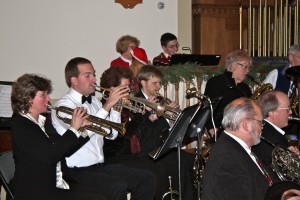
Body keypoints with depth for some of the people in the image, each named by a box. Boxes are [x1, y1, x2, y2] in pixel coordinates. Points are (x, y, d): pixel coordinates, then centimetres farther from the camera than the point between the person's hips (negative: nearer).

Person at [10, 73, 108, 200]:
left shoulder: (43, 121, 12)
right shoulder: (21, 126, -14)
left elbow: (64, 150, 16)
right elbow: (50, 156, -25)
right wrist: (73, 128, -19)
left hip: (56, 184, 8)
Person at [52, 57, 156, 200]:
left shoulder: (94, 101, 15)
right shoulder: (64, 105, -9)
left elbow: (111, 134, 12)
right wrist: (107, 105, -24)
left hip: (100, 166, 8)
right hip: (77, 171, -8)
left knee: (147, 178, -4)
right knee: (118, 186, -30)